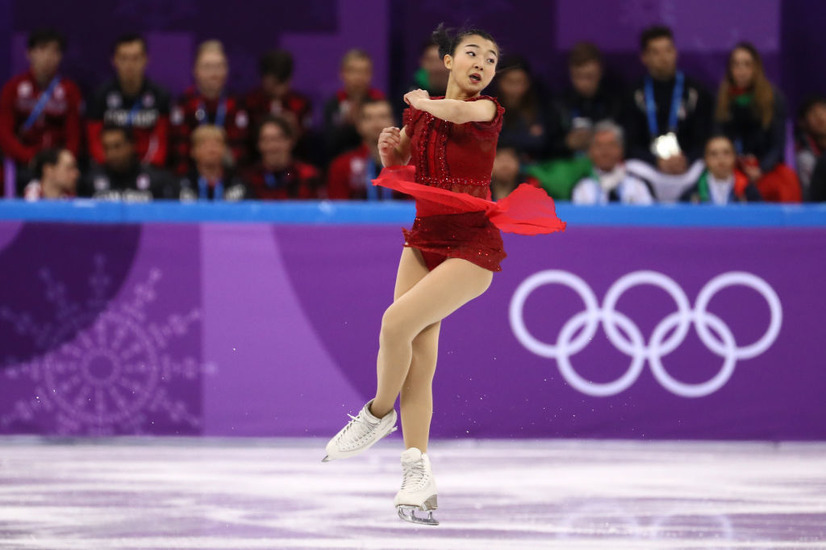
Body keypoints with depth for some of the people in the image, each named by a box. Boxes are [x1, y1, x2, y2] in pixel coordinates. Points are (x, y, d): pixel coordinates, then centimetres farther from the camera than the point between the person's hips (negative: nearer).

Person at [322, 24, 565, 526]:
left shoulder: (488, 110, -8)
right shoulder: (417, 112, 6)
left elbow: (458, 112, -30)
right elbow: (400, 169, 21)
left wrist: (423, 102, -10)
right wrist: (390, 149, -2)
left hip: (472, 248, -6)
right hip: (424, 240, 6)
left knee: (398, 321, -21)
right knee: (419, 359, 0)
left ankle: (379, 413, 5)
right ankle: (418, 473, 4)